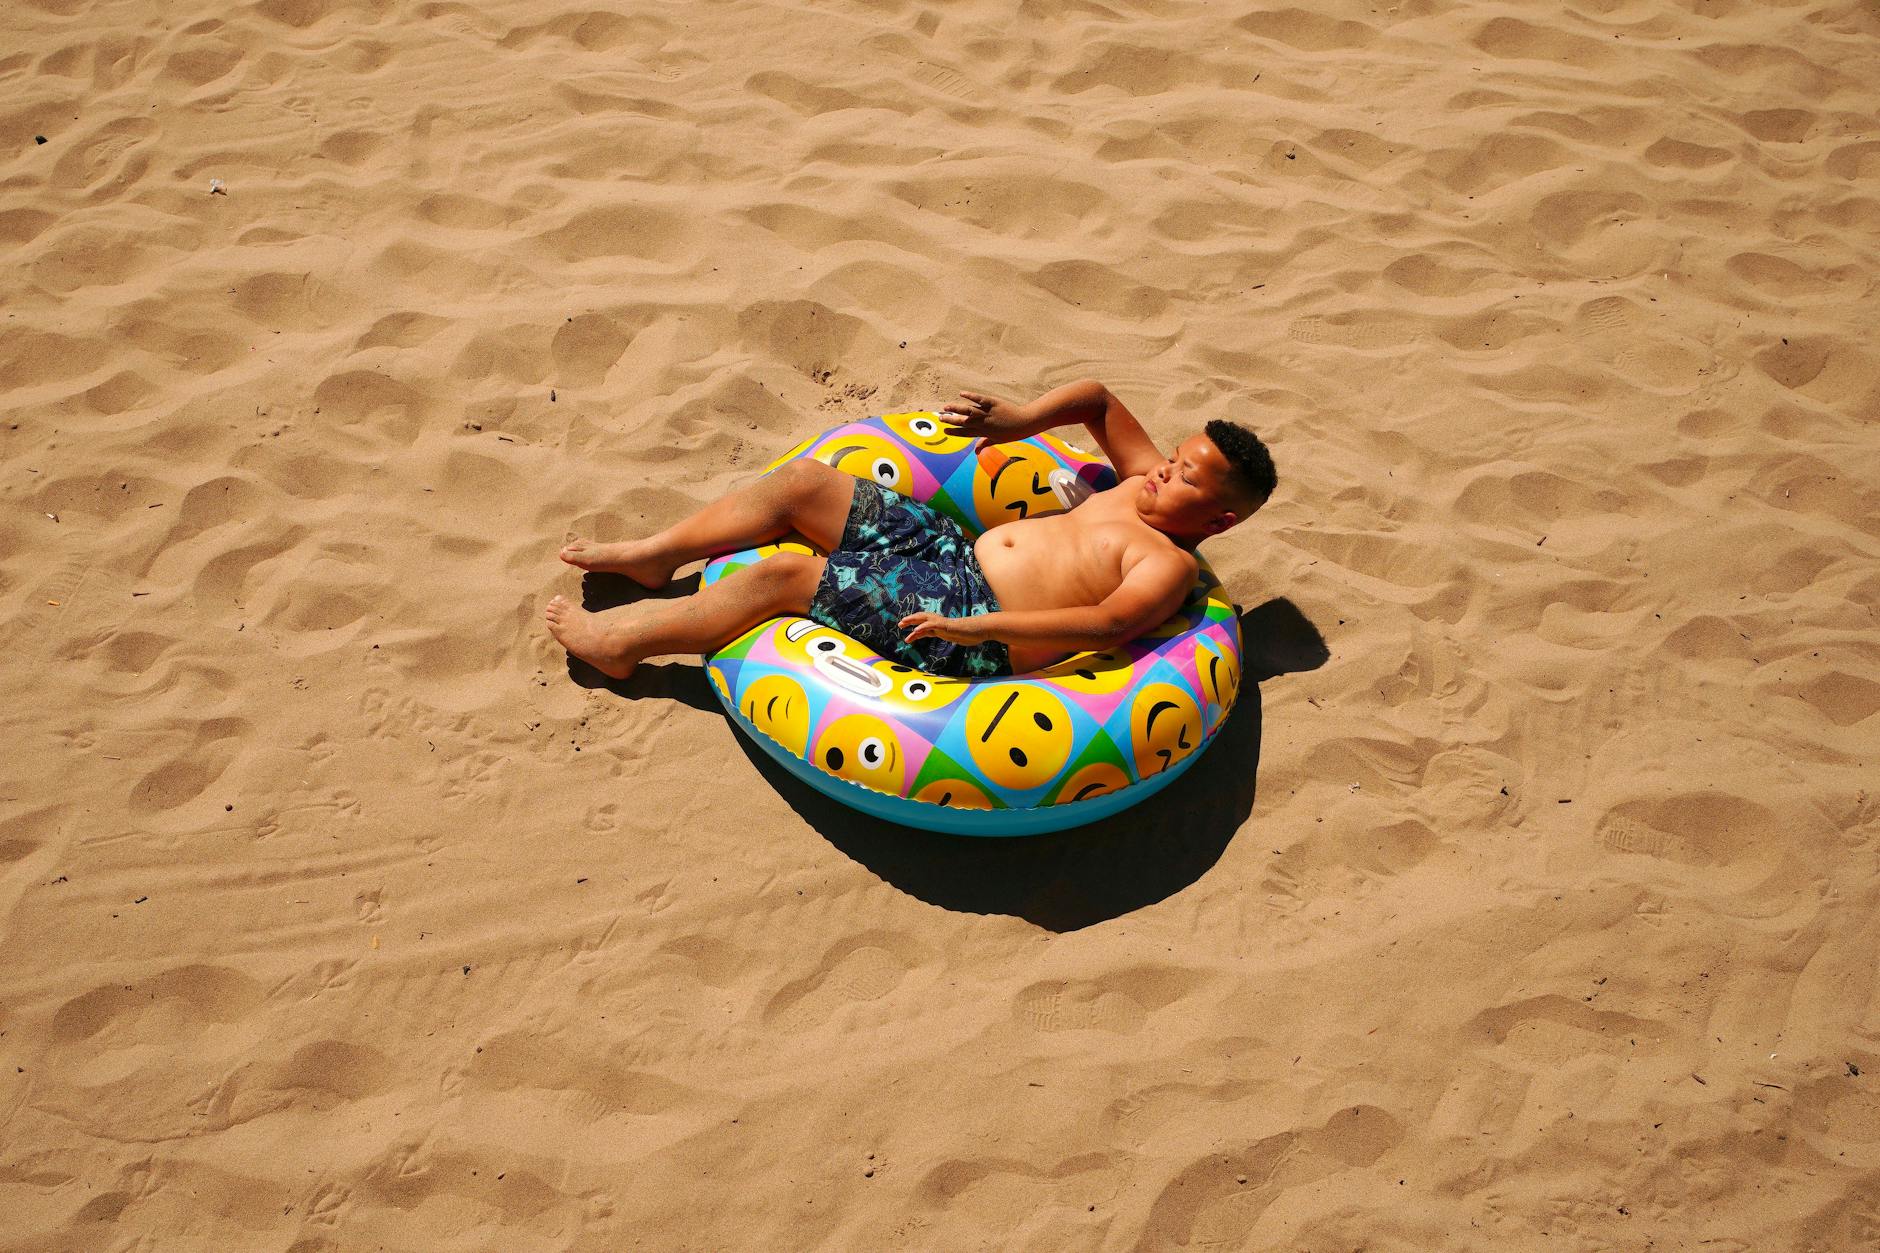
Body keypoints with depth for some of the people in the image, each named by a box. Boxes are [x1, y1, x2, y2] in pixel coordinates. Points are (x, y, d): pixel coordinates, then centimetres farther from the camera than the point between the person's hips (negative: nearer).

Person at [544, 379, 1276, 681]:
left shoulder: (1170, 566, -12)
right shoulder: (1147, 482, 13)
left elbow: (1109, 624, -30)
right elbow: (1096, 397, 25)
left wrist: (979, 626, -37)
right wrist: (1023, 419, 8)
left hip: (975, 632, -9)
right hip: (952, 545, 9)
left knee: (783, 575, -15)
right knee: (800, 481, 1)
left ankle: (625, 641, 3)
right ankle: (655, 556, 18)